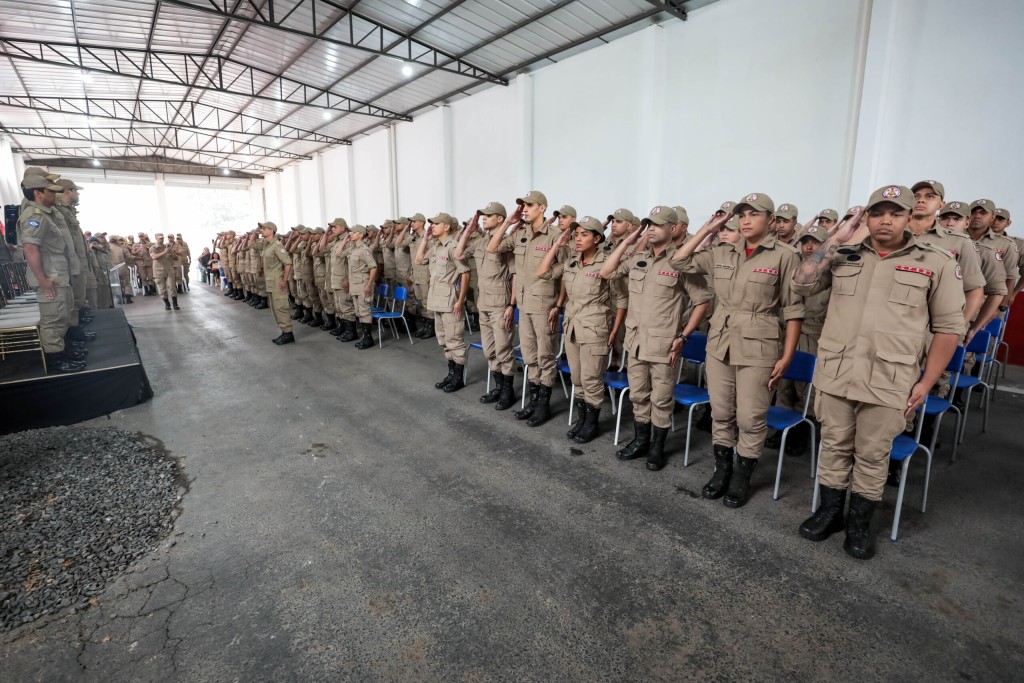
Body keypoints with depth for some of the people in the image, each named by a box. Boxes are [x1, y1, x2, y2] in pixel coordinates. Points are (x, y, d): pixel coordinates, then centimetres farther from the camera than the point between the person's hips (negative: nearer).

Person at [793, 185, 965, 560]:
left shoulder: (937, 261, 0)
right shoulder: (844, 257, 7)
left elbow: (949, 326, 2)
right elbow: (802, 284, -4)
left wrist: (926, 381, -2)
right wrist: (835, 240, -6)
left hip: (889, 382, -2)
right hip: (834, 374, 2)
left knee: (872, 455, 10)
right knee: (834, 446, 14)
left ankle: (859, 522, 28)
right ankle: (830, 511, 30)